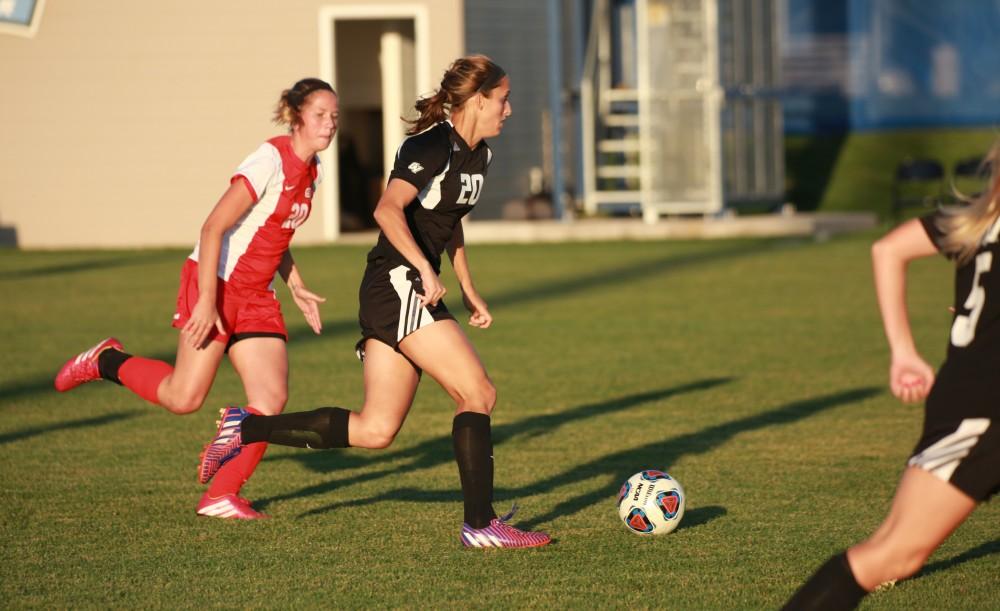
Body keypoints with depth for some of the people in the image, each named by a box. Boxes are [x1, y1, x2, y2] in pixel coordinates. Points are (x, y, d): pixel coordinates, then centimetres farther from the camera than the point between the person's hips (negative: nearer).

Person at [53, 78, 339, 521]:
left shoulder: (310, 170, 8)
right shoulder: (270, 160, -18)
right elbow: (214, 228, -21)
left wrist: (296, 288, 15)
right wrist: (206, 301, -25)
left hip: (256, 295, 8)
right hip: (215, 284, -8)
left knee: (272, 399, -6)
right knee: (184, 397, -9)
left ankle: (222, 496, 2)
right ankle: (106, 361, 16)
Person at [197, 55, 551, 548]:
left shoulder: (478, 155, 15)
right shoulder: (432, 146, -14)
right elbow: (388, 210, -28)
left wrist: (468, 291, 24)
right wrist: (424, 269, -33)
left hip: (410, 293, 9)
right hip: (397, 285, -9)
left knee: (375, 431, 6)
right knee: (478, 393, -12)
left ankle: (245, 428, 13)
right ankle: (480, 525, -10)